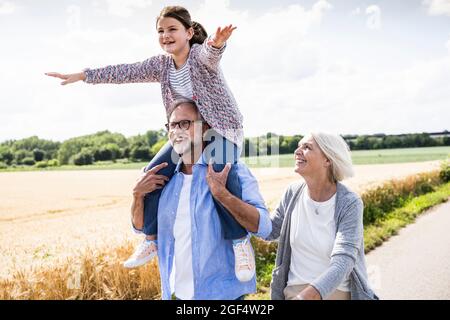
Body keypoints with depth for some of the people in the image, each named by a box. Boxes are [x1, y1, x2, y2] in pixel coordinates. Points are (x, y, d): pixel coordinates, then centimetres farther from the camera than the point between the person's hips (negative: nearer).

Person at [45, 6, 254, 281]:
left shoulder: (201, 54, -17)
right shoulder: (161, 65, 2)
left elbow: (210, 52, -40)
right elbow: (126, 72, 3)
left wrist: (217, 42, -66)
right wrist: (83, 75, 1)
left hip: (222, 127, -6)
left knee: (221, 173, -35)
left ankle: (240, 241, -21)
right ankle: (151, 240, 7)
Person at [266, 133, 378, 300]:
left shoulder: (349, 203, -17)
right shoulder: (294, 193, -6)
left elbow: (343, 263, -24)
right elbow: (270, 230, 8)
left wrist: (306, 296, -39)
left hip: (338, 292, -3)